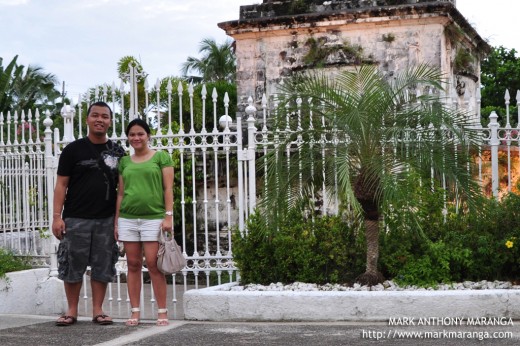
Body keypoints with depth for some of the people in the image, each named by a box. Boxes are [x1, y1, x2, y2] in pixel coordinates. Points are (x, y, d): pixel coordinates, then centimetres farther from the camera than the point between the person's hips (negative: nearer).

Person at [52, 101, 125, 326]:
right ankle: (72, 311, 12)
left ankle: (98, 311, 13)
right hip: (76, 219, -2)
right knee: (72, 265, 1)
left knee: (102, 266, 4)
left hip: (106, 220, 2)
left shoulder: (117, 153, 8)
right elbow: (61, 184, -1)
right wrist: (57, 216, -8)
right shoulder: (73, 150, 1)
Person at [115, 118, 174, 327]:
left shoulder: (161, 157, 4)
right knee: (133, 265, 4)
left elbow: (168, 189, 0)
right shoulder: (124, 162, 14)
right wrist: (116, 221, 10)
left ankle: (162, 312, -2)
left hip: (153, 218, -4)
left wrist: (168, 216, -8)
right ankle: (135, 312, 8)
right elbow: (120, 193, 15)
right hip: (128, 219, 4)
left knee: (153, 264, -7)